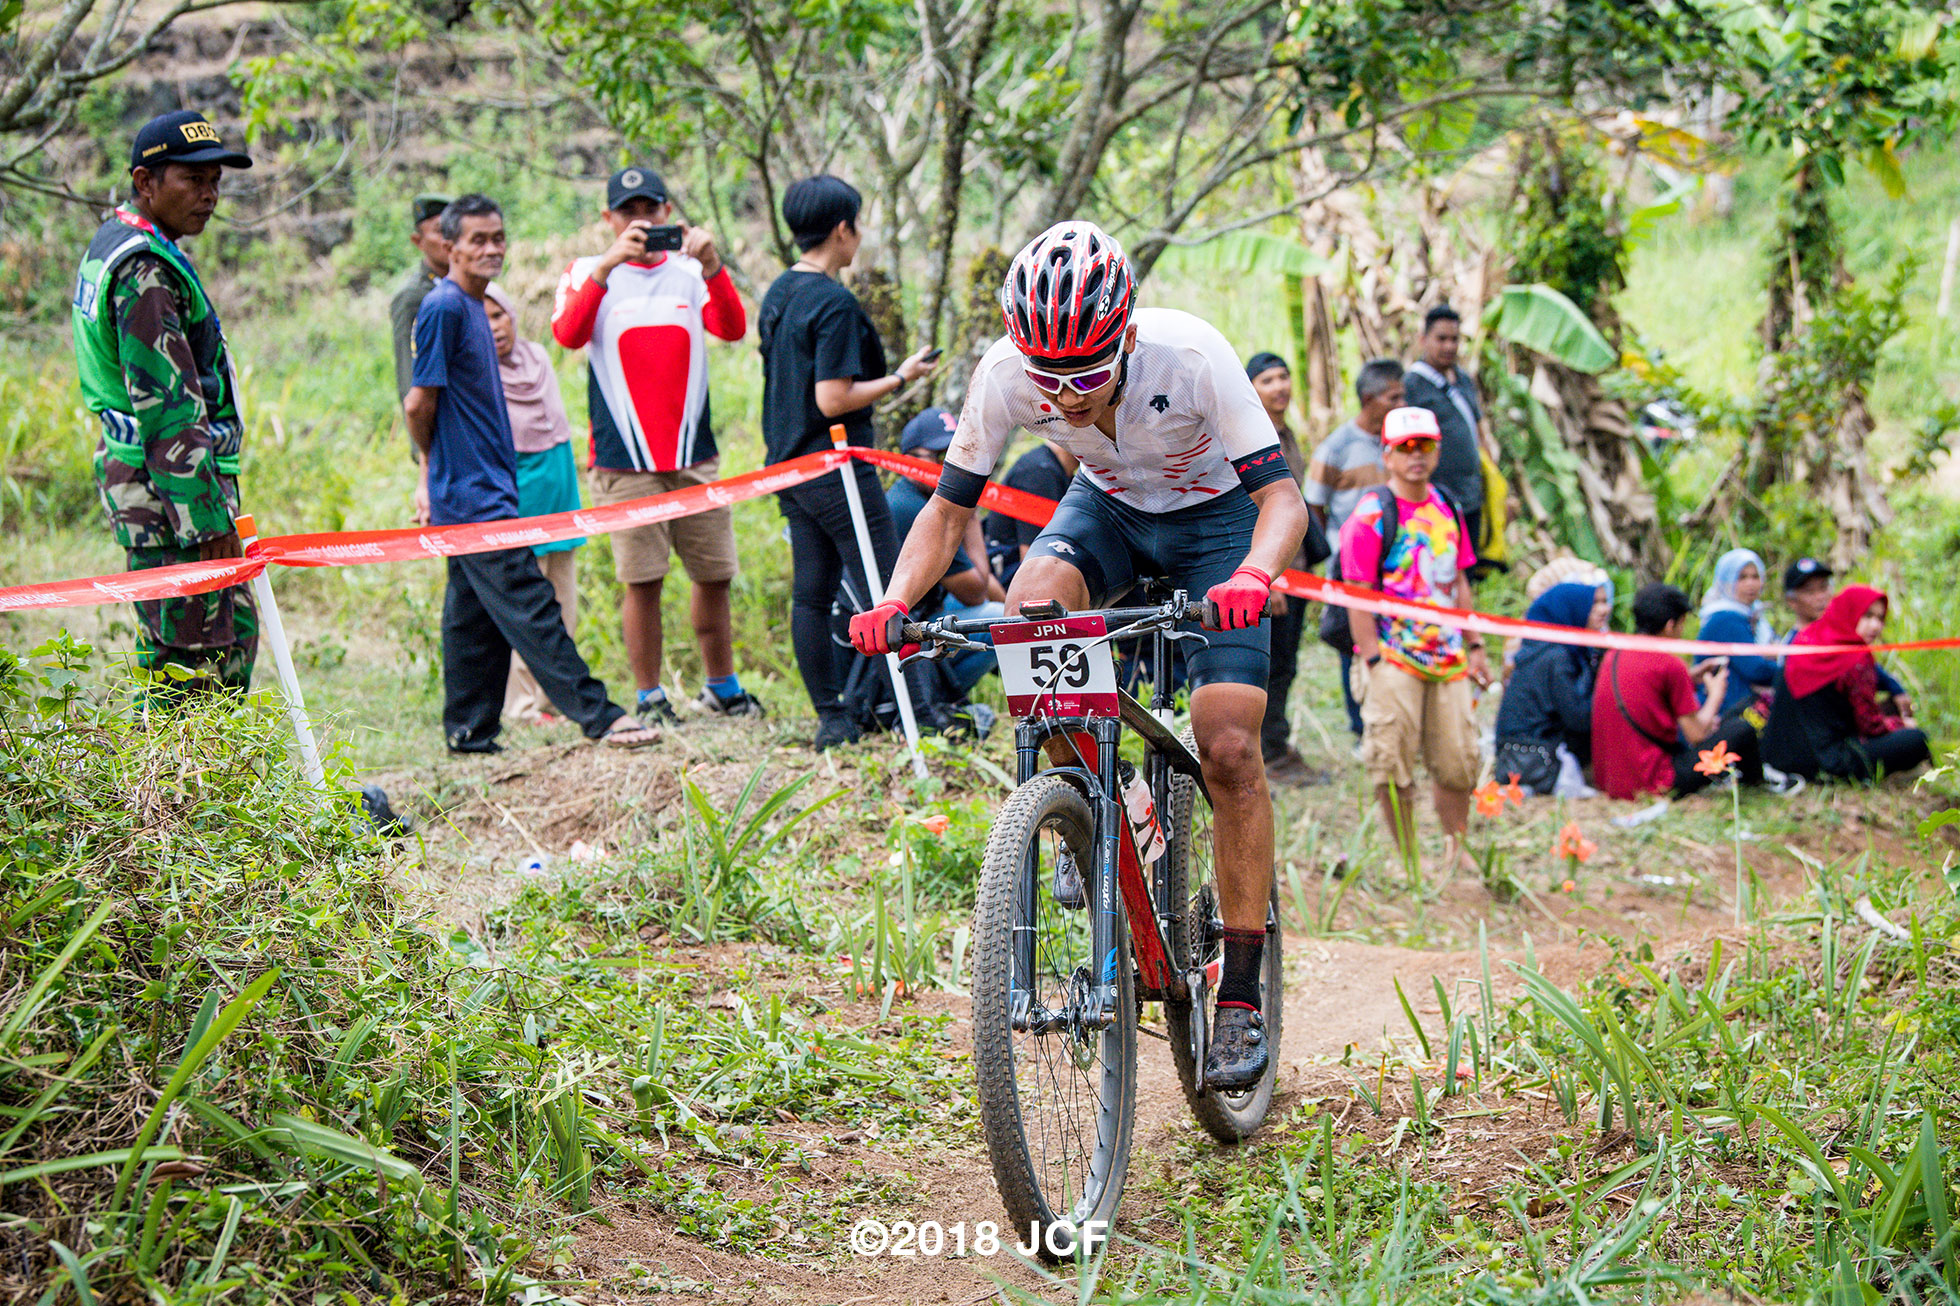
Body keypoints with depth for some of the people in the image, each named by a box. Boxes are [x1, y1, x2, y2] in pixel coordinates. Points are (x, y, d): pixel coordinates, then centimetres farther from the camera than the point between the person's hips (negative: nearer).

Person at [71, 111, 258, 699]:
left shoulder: (114, 245, 17)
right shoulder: (145, 268, -16)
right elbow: (168, 411, -21)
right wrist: (210, 519, -20)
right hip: (166, 483, -11)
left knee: (233, 638, 15)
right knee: (193, 662, -8)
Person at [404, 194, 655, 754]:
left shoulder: (474, 307, 15)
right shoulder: (444, 307, -13)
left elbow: (421, 405, 22)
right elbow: (420, 403, -15)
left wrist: (435, 469, 16)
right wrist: (437, 462, 2)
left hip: (487, 489, 10)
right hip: (474, 496, -10)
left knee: (476, 614, 12)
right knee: (529, 605, -10)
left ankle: (470, 731, 18)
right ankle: (599, 716, -12)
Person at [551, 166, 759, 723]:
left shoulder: (690, 272, 10)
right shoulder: (588, 273, 5)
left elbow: (733, 329, -8)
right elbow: (567, 334, -15)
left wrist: (712, 267, -24)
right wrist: (608, 264, -26)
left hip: (695, 454, 3)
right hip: (624, 461, -2)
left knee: (714, 574, 6)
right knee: (642, 581, -3)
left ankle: (721, 687, 22)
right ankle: (650, 698, 7)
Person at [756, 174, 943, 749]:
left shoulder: (778, 294, 11)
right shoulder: (834, 302, -17)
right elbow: (833, 399, -21)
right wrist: (901, 378, -11)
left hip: (790, 465, 9)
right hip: (836, 469, -9)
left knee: (811, 593, 8)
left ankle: (831, 718, 10)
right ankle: (921, 711, -4)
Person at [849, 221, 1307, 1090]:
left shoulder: (1190, 356, -35)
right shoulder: (1005, 373, -27)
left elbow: (1282, 497, -35)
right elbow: (949, 508, -18)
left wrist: (1254, 575, -56)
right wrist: (896, 602, -36)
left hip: (1213, 514, -3)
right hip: (1108, 506, 3)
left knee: (1229, 749, -15)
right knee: (1029, 609, -31)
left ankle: (1240, 995, -4)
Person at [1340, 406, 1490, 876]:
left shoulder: (1448, 510, 12)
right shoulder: (1372, 515, -7)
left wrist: (1474, 645, 16)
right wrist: (1373, 659, -15)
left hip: (1448, 658, 5)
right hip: (1395, 660, -5)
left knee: (1458, 762, 6)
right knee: (1394, 766, -5)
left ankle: (1456, 851, 23)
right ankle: (1408, 861, 5)